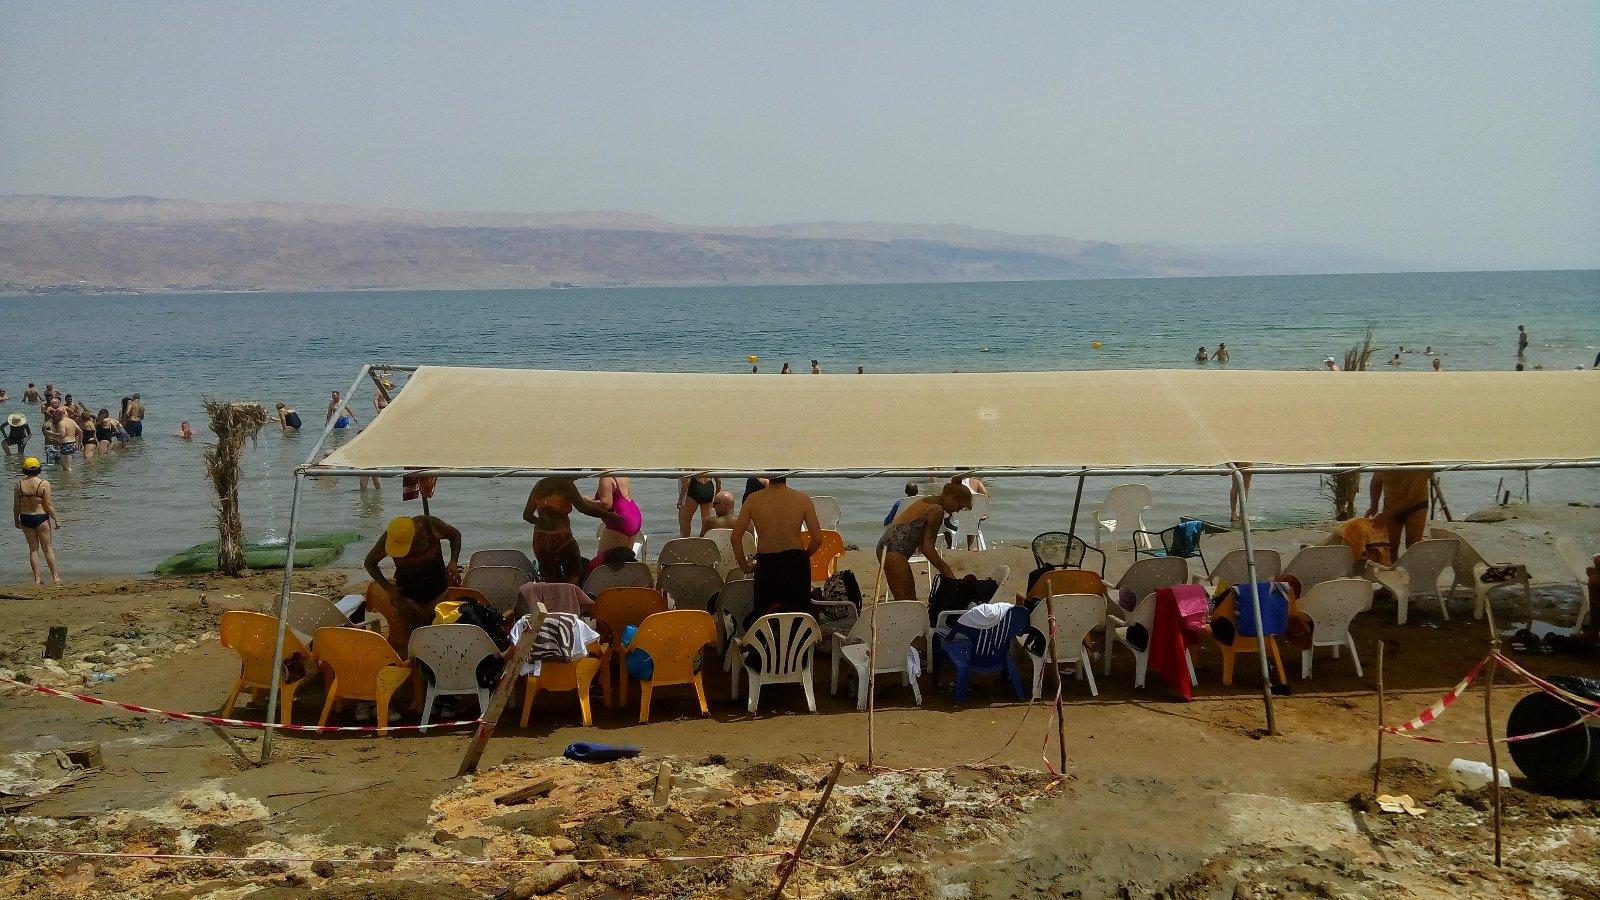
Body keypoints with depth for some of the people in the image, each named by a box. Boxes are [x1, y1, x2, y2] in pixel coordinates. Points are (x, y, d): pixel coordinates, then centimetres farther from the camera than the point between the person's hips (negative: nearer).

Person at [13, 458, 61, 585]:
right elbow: (48, 505, -11)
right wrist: (56, 520, -1)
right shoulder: (44, 484, -12)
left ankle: (37, 579, 12)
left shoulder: (19, 484, -2)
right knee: (48, 548, 7)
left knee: (33, 549, 12)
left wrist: (17, 520, 16)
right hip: (41, 517, -3)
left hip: (25, 518, 3)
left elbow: (16, 506, 2)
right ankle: (55, 577, 10)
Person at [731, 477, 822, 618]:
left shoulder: (753, 500, -3)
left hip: (766, 563, 0)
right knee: (800, 610, 10)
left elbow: (736, 538, -2)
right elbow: (817, 539, -3)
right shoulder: (802, 499, -4)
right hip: (796, 562, 0)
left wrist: (744, 566, 9)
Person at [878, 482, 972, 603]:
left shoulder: (923, 501, 19)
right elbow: (928, 549, -11)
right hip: (896, 552, -10)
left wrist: (942, 565, 24)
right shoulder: (937, 510, -9)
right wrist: (946, 571, -3)